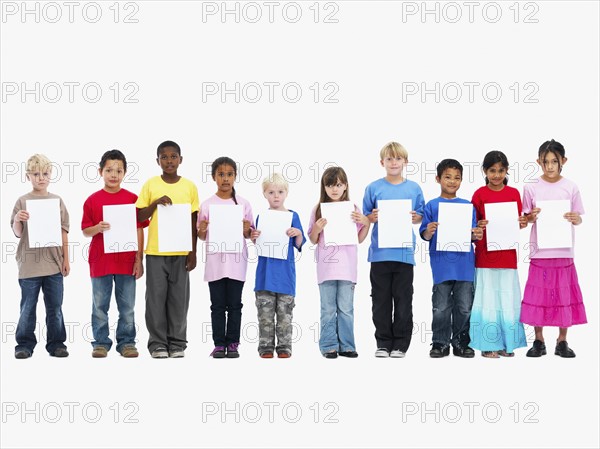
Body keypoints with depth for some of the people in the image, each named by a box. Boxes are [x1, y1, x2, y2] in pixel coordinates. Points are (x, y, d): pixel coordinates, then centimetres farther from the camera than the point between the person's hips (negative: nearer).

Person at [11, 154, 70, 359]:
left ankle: (56, 343, 15)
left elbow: (63, 232, 8)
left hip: (53, 262, 1)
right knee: (28, 307, 5)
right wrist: (18, 220, -18)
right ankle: (25, 345, 13)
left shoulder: (57, 201, 5)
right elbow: (17, 233, 3)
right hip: (29, 262, -1)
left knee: (55, 306, 7)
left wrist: (66, 259, 5)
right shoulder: (22, 201, 1)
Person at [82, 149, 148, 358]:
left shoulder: (133, 199, 1)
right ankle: (101, 343, 16)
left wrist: (139, 259, -1)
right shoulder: (92, 200, 0)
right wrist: (97, 228, -19)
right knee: (100, 305, 7)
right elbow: (85, 231, 3)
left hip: (126, 261, 0)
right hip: (100, 261, 0)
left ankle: (126, 342, 16)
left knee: (127, 306, 7)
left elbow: (139, 230, 3)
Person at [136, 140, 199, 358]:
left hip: (181, 251, 1)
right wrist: (156, 203, -15)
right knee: (156, 297, 2)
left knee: (179, 298, 4)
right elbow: (140, 217, 2)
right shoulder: (150, 184, 0)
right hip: (155, 251, -1)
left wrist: (193, 252, 2)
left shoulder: (189, 186, 3)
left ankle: (177, 342, 13)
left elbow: (193, 222, 6)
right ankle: (157, 343, 10)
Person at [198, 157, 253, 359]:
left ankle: (232, 344, 11)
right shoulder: (207, 205, 1)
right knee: (218, 306, 5)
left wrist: (247, 231, -14)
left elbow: (248, 235, 8)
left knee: (234, 305, 5)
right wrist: (201, 230, -15)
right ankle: (219, 344, 10)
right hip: (215, 261, 0)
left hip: (236, 261, 0)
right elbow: (202, 236, 7)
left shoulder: (243, 204, 2)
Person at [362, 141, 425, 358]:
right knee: (381, 300, 5)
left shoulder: (414, 188, 7)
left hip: (404, 251, 0)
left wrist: (416, 217, -10)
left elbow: (421, 216, 12)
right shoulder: (373, 188, 5)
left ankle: (401, 344, 12)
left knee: (403, 300, 4)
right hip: (380, 252, 0)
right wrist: (372, 218, -12)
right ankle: (383, 343, 14)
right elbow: (364, 217, 9)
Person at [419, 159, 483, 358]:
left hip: (464, 263, 2)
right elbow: (424, 235, 2)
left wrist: (476, 235, -10)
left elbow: (472, 234, 12)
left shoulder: (467, 205, 9)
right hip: (441, 264, -2)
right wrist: (429, 232, -19)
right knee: (441, 307, 2)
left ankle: (461, 342, 16)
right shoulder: (432, 206, 3)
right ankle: (440, 343, 12)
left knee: (464, 307, 6)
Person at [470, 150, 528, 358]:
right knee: (488, 299, 0)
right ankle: (488, 345, 5)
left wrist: (522, 223, -9)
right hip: (485, 255, -2)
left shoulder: (514, 193, 6)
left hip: (507, 254, 2)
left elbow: (518, 222, 12)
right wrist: (479, 227, -18)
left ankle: (506, 343, 13)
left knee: (507, 298, 4)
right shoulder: (479, 194, -1)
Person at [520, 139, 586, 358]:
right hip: (540, 251, 0)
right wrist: (531, 217, -16)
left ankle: (562, 342, 16)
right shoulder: (531, 188, 0)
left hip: (563, 251, 0)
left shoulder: (571, 187, 1)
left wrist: (576, 219, -16)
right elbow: (525, 219, 5)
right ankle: (539, 341, 15)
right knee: (538, 295, 3)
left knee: (564, 296, 4)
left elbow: (578, 218, 5)